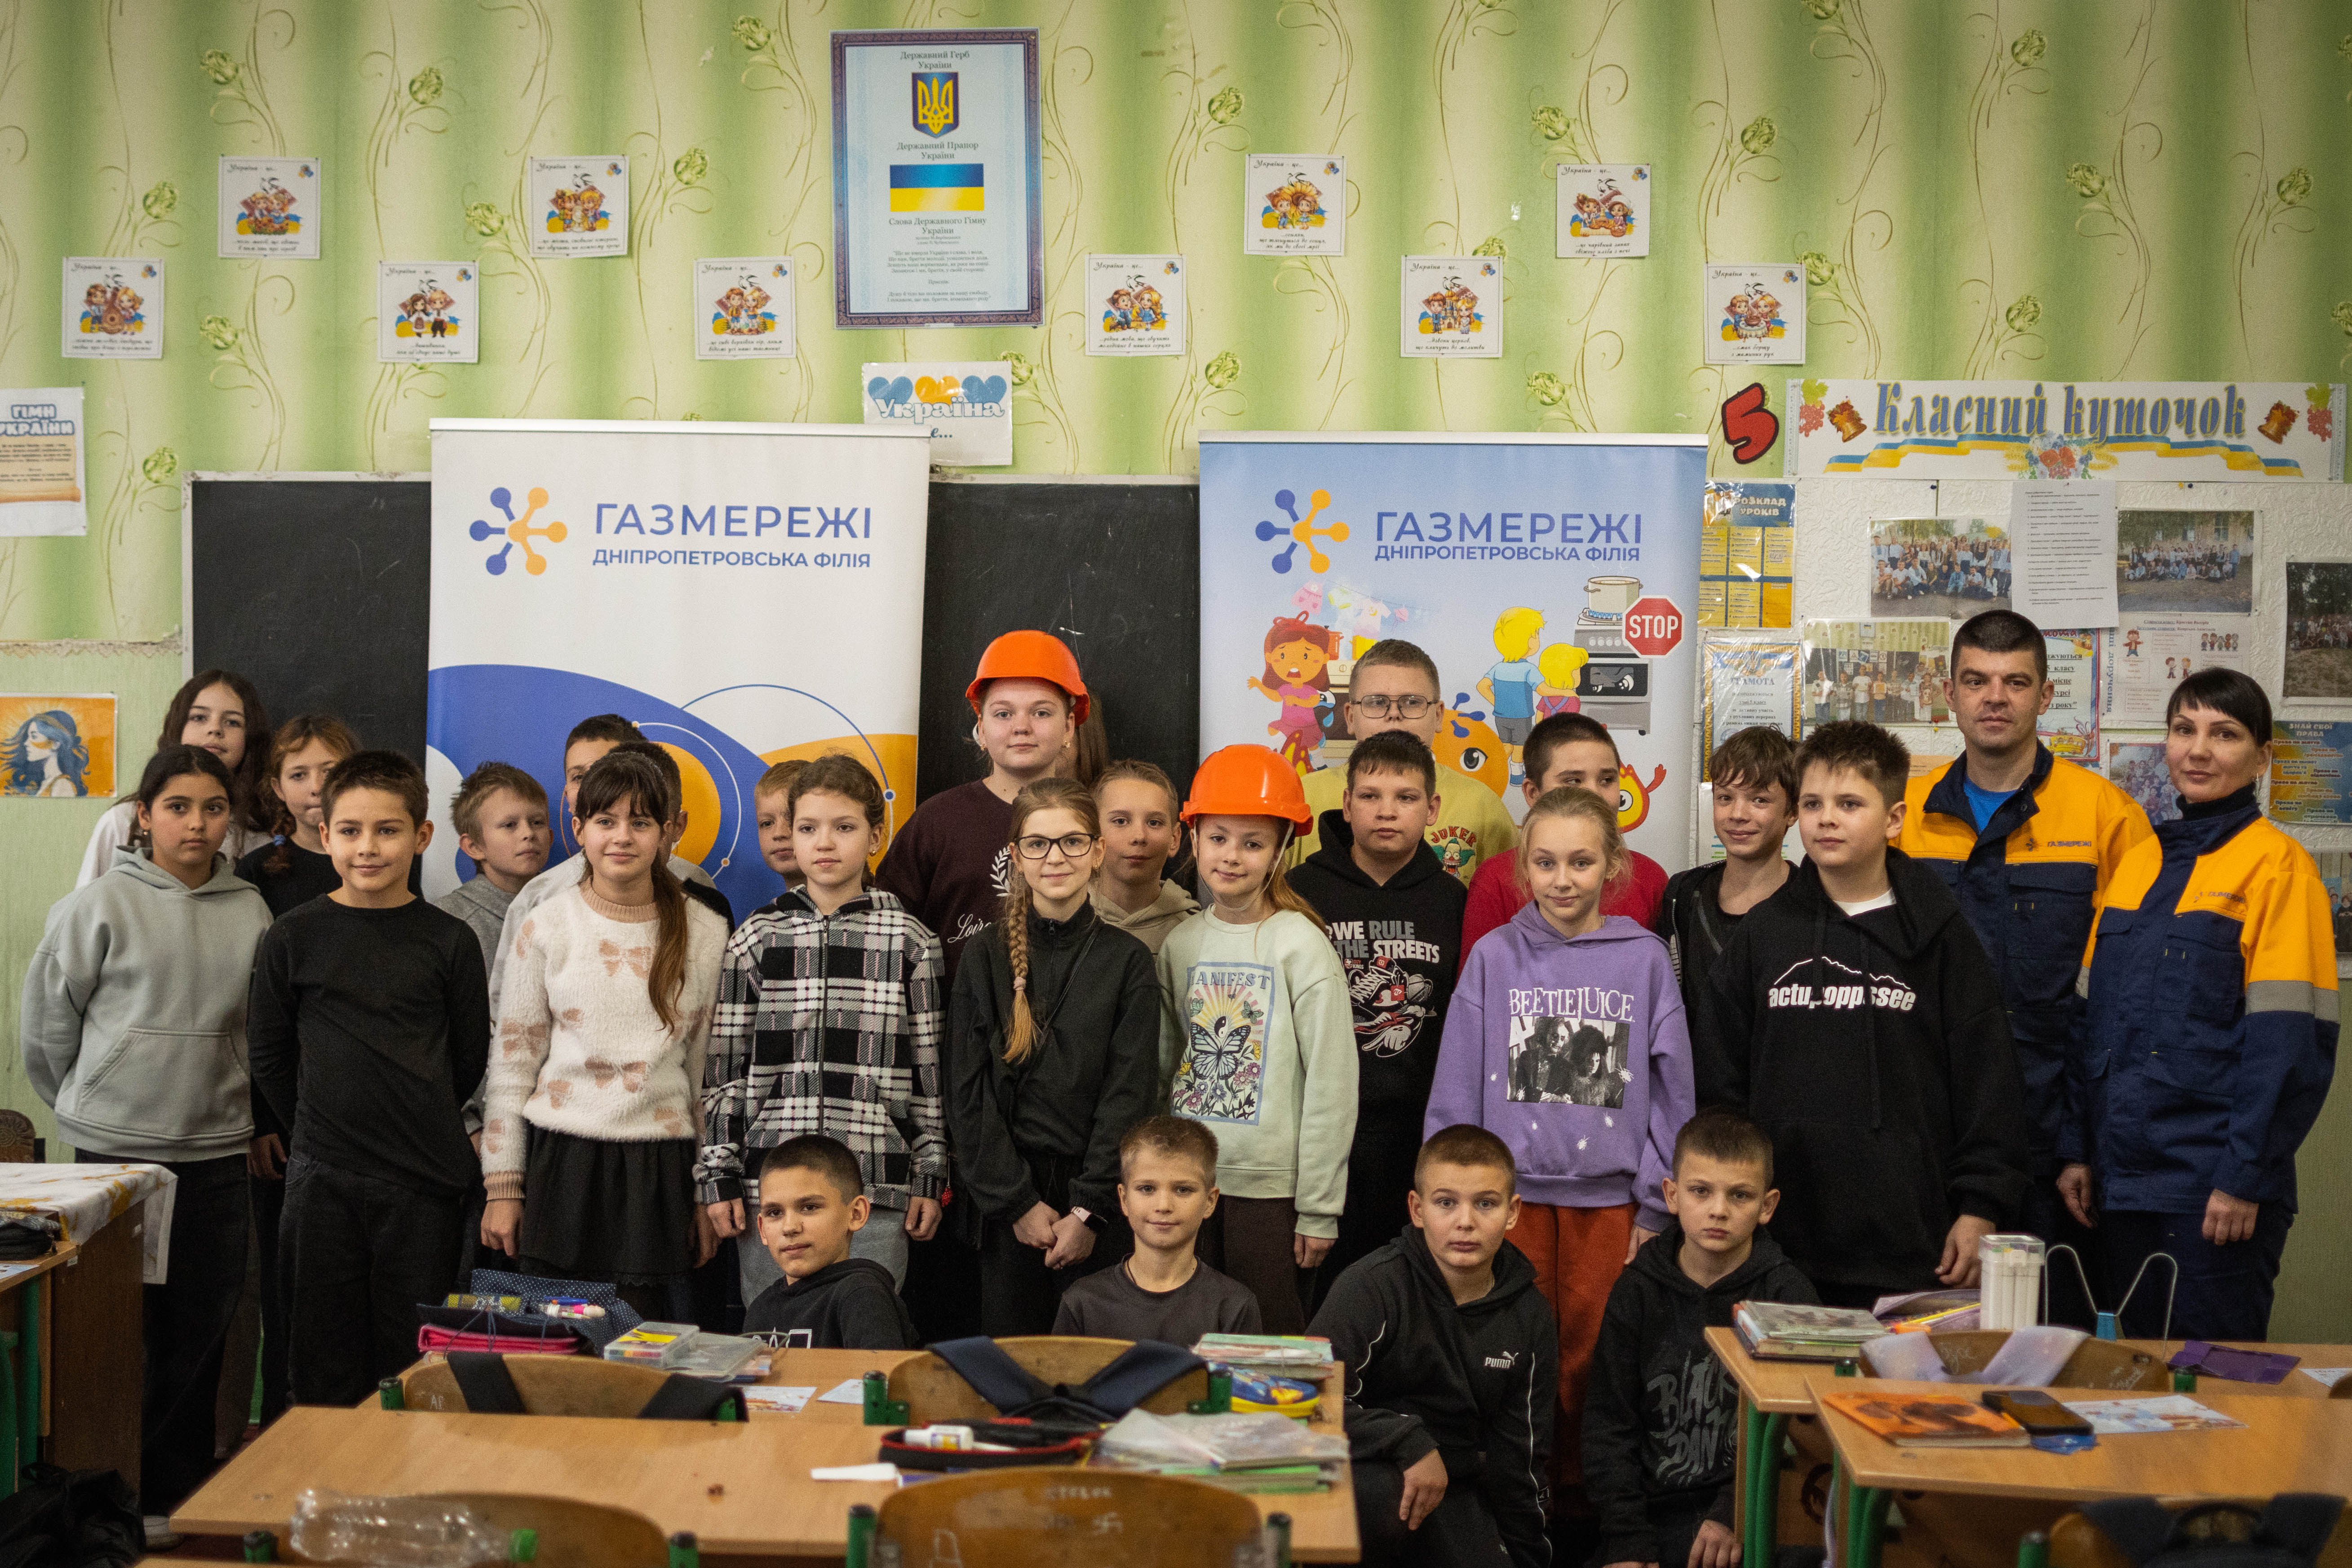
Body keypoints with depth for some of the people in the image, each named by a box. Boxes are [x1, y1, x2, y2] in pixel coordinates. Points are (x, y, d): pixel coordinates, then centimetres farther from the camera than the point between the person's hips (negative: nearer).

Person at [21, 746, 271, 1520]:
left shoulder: (250, 911, 6)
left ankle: (185, 1491, 19)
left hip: (218, 1148, 3)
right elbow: (47, 1020, 3)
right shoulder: (100, 904, -4)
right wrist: (89, 1103, 10)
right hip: (117, 1146, -3)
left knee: (205, 1324, 6)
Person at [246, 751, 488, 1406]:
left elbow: (470, 1057, 8)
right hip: (322, 1176, 1)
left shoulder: (449, 941, 1)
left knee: (413, 1354, 5)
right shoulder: (293, 938, 3)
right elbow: (268, 1056, 10)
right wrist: (319, 1126, 9)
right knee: (325, 1355, 6)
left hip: (422, 1179, -1)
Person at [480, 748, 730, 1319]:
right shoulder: (545, 926, 2)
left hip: (660, 1168, 0)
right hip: (559, 1161, 0)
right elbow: (511, 1063, 5)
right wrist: (502, 1186, 2)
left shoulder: (705, 933, 5)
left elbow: (711, 1072, 9)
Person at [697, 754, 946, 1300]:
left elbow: (930, 1070, 6)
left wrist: (931, 1177, 4)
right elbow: (724, 1067, 7)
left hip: (876, 1188, -1)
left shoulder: (910, 942, 4)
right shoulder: (754, 941, 6)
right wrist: (717, 1176, 3)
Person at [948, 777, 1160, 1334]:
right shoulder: (984, 956, 4)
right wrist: (1018, 1202, -7)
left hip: (1102, 1206, -1)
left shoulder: (1127, 960, 2)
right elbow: (967, 1093, 1)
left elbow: (1128, 1094, -3)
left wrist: (1089, 1210, -10)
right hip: (1007, 1204, 1)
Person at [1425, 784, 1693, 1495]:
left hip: (1608, 1193, 0)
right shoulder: (1495, 957, 1)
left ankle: (1585, 1487, 23)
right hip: (1511, 1188, 0)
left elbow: (1671, 1088, 3)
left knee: (1593, 1355, 6)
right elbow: (1456, 1088, 4)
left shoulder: (1644, 960, 0)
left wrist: (1657, 1205, 2)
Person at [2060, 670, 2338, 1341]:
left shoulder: (2277, 865, -7)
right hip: (2126, 1174, 6)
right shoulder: (2134, 863, 12)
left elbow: (2290, 1041, -12)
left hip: (2217, 1185, -6)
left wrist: (2245, 1178, -15)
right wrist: (2076, 1149, 9)